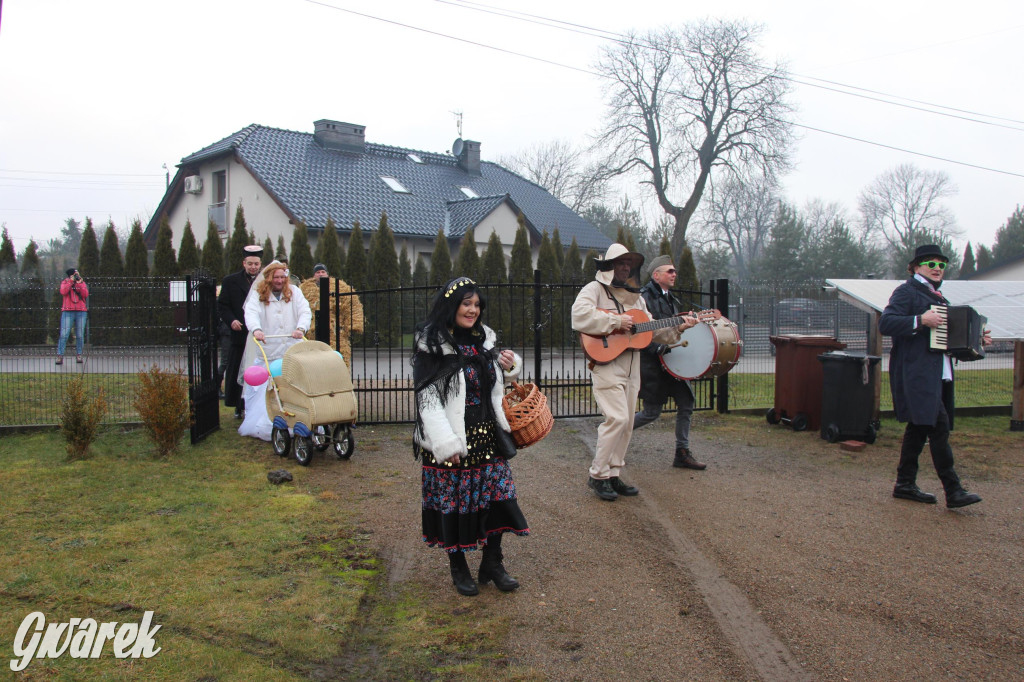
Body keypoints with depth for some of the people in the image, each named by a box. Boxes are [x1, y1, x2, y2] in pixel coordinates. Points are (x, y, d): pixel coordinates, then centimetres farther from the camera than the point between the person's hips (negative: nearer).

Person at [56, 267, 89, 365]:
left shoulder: (82, 282, 13)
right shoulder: (65, 282, 10)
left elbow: (86, 294, -1)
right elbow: (63, 292, -9)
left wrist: (79, 283, -8)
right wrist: (71, 281, -9)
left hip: (81, 312, 2)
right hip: (67, 311, -2)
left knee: (80, 335, 3)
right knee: (64, 334, -9)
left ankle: (79, 355, 10)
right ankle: (60, 356, -8)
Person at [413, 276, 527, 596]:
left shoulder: (483, 339, 8)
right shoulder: (432, 346, -11)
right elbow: (427, 398, -15)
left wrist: (510, 366, 0)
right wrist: (446, 444, -20)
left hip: (487, 436, 6)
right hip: (451, 440, -5)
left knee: (496, 494, 6)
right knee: (454, 500, 4)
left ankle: (493, 561, 21)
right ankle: (458, 567, 21)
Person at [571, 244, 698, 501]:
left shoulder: (635, 296, 20)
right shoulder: (595, 289, -3)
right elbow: (579, 316, -22)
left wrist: (676, 328, 5)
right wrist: (616, 322, -20)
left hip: (631, 364, 8)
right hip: (606, 362, -8)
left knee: (627, 423, 8)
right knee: (617, 418, -16)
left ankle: (614, 475, 18)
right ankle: (598, 475, -3)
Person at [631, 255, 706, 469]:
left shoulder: (671, 299, 14)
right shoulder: (644, 298, -13)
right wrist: (658, 348, -28)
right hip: (652, 365, -8)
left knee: (686, 405, 5)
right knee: (652, 412, -2)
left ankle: (682, 454, 14)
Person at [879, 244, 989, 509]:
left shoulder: (937, 297, 22)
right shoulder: (906, 291, -4)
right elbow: (885, 323, -17)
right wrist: (920, 321, -25)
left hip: (937, 375, 9)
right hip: (916, 374, -9)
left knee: (920, 427, 11)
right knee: (939, 426, -14)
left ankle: (905, 484, 18)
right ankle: (953, 491, -12)